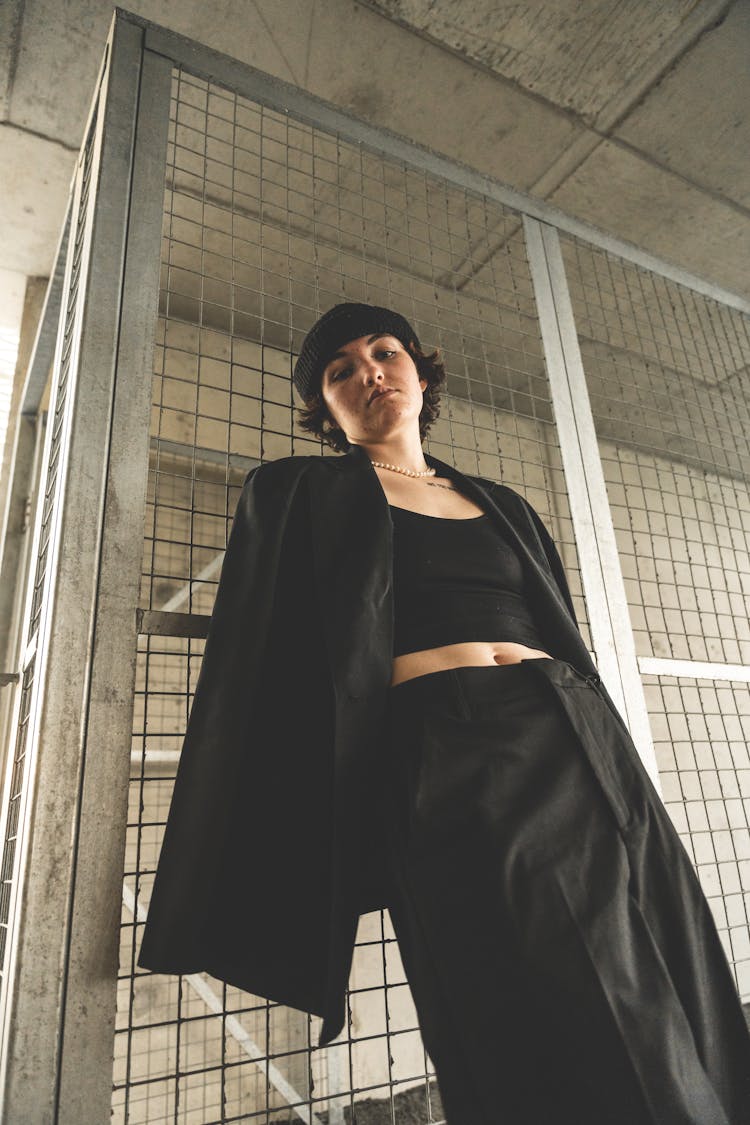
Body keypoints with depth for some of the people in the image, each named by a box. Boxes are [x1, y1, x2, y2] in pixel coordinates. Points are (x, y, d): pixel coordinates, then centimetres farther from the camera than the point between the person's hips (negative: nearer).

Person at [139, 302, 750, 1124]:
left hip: (585, 750, 6)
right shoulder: (298, 493, 10)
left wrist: (614, 775, 18)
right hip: (445, 767, -5)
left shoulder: (504, 505, 24)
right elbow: (259, 663, 2)